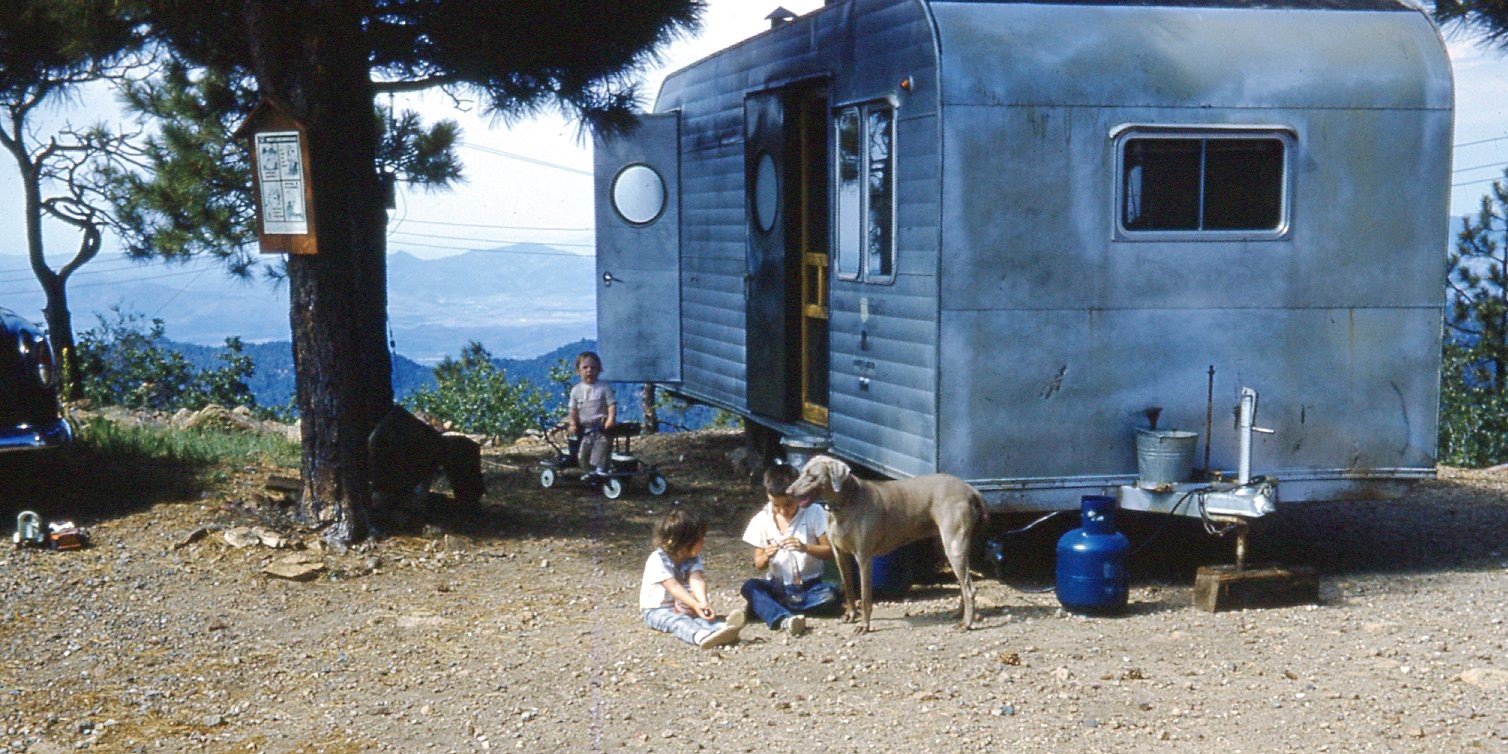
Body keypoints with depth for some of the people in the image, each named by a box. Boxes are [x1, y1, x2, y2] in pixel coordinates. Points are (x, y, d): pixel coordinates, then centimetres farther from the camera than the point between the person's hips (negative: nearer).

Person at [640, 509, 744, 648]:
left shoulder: (693, 558, -1)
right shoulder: (657, 559, -19)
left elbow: (697, 580, -20)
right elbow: (673, 587, -30)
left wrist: (704, 603, -40)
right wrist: (696, 604, -43)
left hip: (683, 608, 6)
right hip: (656, 611, -6)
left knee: (701, 616, -26)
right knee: (679, 621, -36)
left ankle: (722, 628, -57)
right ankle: (701, 636, -66)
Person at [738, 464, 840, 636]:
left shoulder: (814, 513, -5)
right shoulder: (762, 520, 0)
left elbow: (830, 551, -6)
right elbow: (758, 564, 5)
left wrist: (805, 548, -25)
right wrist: (766, 556, -20)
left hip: (809, 586, -1)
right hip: (777, 587, 1)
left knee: (831, 595, -33)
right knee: (749, 587, -29)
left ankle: (766, 608, -26)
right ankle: (785, 620, -52)